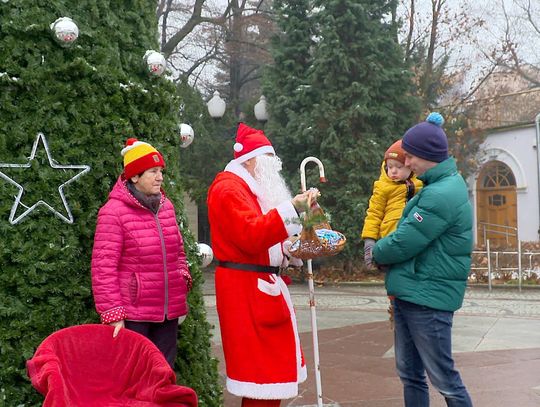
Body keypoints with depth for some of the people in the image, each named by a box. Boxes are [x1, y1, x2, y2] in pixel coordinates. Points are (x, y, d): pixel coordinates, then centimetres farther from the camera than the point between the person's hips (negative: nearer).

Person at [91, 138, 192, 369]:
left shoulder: (166, 207, 10)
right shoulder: (114, 211, -10)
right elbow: (103, 267, -12)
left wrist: (183, 279, 9)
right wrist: (113, 315, -15)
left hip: (168, 312, 7)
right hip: (132, 314, -6)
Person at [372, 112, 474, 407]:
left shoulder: (441, 195, -22)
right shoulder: (441, 185, 11)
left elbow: (403, 243, -20)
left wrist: (377, 252, -1)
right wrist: (382, 250, 5)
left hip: (428, 298, -10)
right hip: (409, 292, 10)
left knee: (444, 379, 1)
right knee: (410, 374, 17)